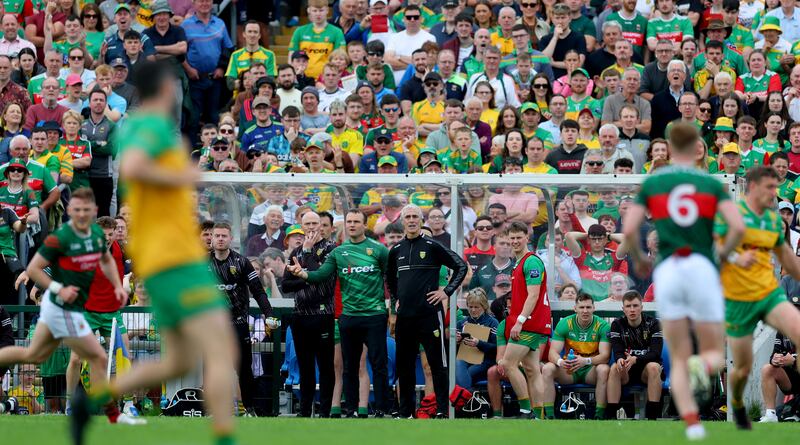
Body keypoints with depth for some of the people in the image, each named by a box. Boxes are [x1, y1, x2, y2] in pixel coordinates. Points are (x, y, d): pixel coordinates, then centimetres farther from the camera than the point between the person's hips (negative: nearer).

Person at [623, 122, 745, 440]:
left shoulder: (651, 183, 9)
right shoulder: (712, 184, 8)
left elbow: (629, 229, 0)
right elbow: (738, 226, -5)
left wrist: (639, 258, 20)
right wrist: (723, 254, 14)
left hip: (667, 271, 1)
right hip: (702, 268, -1)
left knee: (679, 360, 9)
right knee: (715, 355, 8)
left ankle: (691, 422, -13)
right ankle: (702, 366, -30)